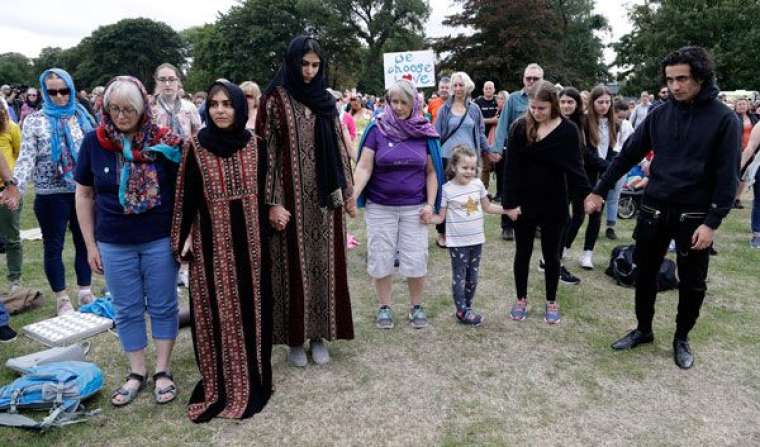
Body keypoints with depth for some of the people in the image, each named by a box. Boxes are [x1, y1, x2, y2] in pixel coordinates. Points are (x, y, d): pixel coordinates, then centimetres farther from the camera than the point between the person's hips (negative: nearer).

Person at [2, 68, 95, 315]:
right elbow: (26, 157, -10)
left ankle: (85, 291, 25)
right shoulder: (34, 121, -1)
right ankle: (62, 298, 21)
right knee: (53, 246, 8)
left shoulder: (82, 116, 6)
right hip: (50, 195, -2)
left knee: (84, 242, 11)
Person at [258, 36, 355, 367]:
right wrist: (273, 202, -14)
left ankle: (319, 335, 22)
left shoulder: (326, 101, 10)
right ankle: (295, 338, 19)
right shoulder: (275, 99, -3)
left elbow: (339, 148, 12)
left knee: (323, 263, 8)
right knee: (293, 264, 4)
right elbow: (267, 152, -8)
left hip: (324, 197, 4)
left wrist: (348, 191, 9)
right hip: (292, 197, -4)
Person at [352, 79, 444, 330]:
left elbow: (431, 172, 4)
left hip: (414, 208, 1)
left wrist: (430, 204, -4)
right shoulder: (377, 130, -4)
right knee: (380, 258, 6)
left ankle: (416, 306, 23)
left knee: (416, 259, 4)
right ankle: (384, 307, 24)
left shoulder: (424, 133, 1)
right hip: (380, 207, 0)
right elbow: (364, 168, -8)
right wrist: (351, 196, -20)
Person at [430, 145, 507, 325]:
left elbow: (487, 207, 15)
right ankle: (462, 312, 13)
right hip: (457, 242, -5)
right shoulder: (447, 189, -12)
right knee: (459, 277, 3)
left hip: (476, 240, 5)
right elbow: (441, 217, -9)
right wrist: (428, 218, -28)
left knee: (472, 277, 13)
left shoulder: (478, 184, 1)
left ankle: (467, 307, 27)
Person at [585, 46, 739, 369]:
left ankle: (681, 339, 29)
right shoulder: (660, 114, 2)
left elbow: (727, 175, -10)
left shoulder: (724, 119, -8)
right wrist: (599, 191, 4)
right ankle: (643, 330, 31)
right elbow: (628, 155, 6)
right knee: (645, 274, 12)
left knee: (692, 283, 9)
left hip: (694, 215, -3)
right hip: (654, 210, 3)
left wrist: (712, 222, -16)